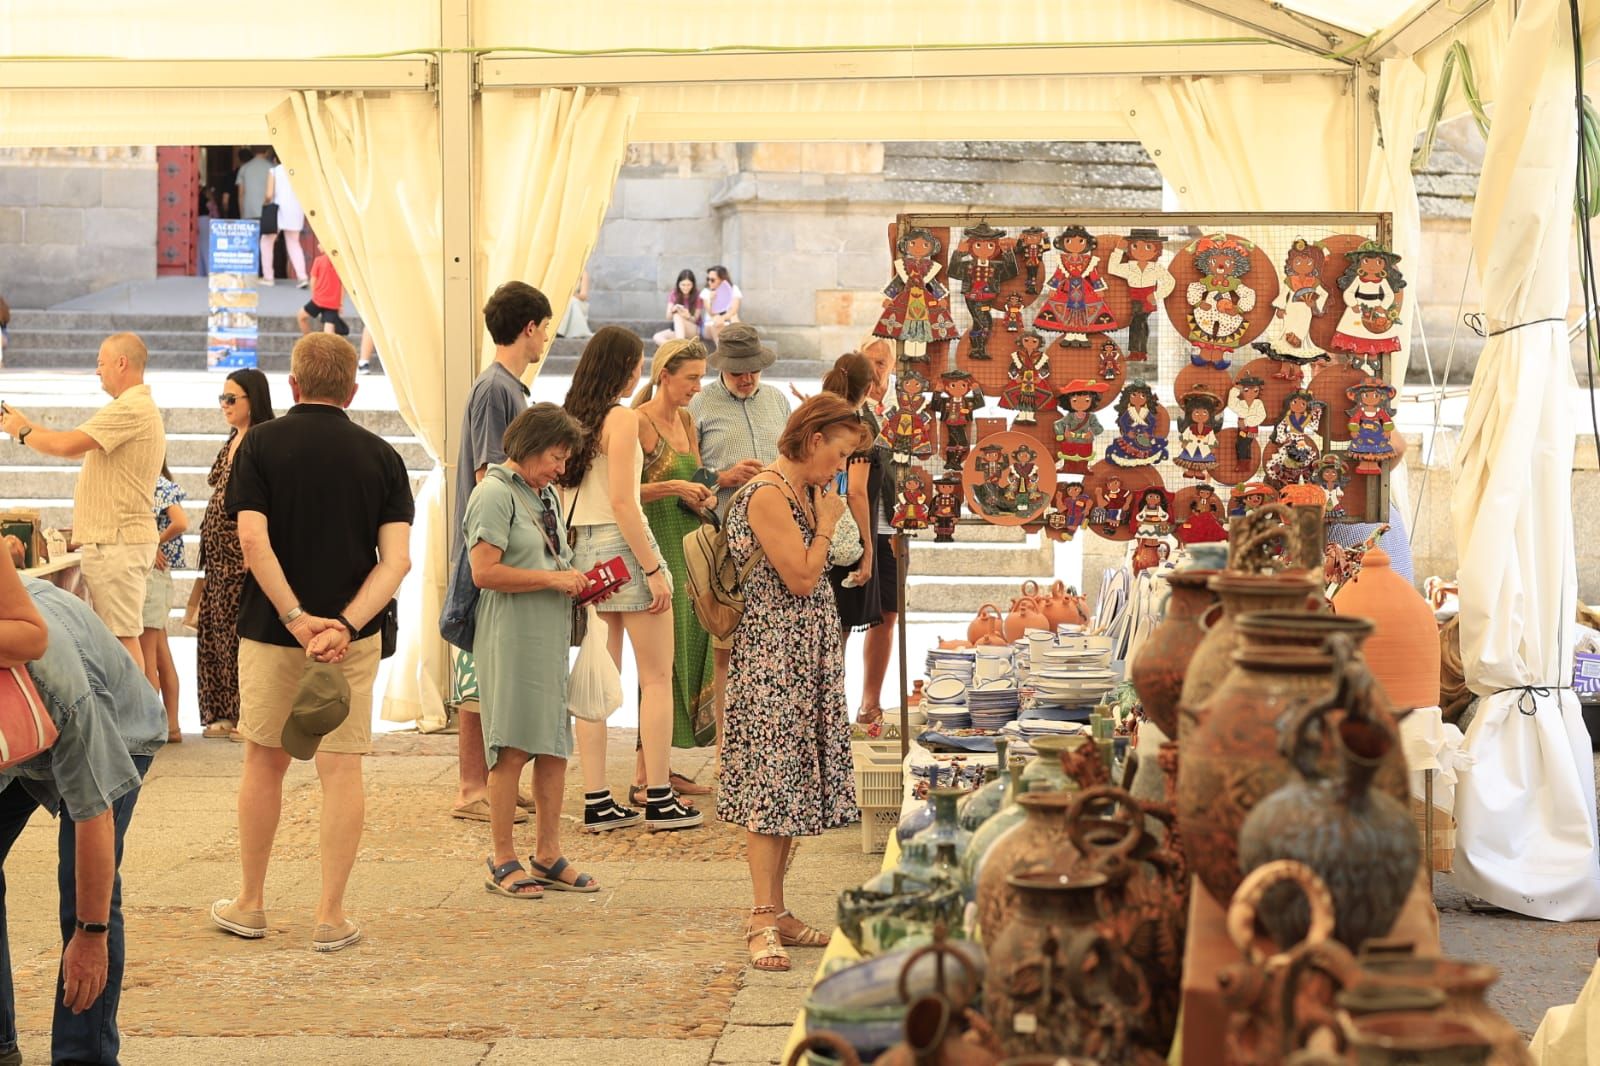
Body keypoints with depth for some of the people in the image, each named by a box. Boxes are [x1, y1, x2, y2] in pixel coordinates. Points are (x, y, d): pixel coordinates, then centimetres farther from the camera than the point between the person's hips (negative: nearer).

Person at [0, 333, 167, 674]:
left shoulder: (131, 409, -16)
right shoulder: (136, 408, 19)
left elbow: (68, 445, -22)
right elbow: (80, 447, 20)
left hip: (116, 541, -11)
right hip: (113, 538, 11)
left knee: (121, 636, -9)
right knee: (118, 636, 11)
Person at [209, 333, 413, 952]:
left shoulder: (262, 444, -4)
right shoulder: (381, 456, 1)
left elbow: (253, 540, -16)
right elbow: (396, 559, -10)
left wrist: (296, 618, -17)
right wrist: (345, 625, -17)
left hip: (271, 629, -1)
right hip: (353, 635, 1)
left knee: (264, 763, 14)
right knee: (342, 769, 4)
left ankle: (249, 905, 22)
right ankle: (331, 918, 3)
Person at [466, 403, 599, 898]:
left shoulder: (548, 495, 18)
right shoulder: (496, 493, -9)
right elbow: (485, 571, -17)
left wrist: (577, 582, 6)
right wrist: (552, 579, -16)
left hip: (552, 635, 8)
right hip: (511, 638, -8)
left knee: (554, 746, 8)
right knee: (512, 749, -4)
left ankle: (548, 855, 16)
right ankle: (503, 862, 3)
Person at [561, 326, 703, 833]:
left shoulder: (573, 419, 10)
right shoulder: (622, 419, -12)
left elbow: (567, 493, 11)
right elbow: (622, 502, -18)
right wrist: (653, 570, -15)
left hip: (582, 551, 7)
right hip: (621, 545, -7)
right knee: (657, 678, 2)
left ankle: (596, 801, 9)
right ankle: (659, 799, 4)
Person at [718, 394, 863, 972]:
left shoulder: (802, 491, 15)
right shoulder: (767, 495, -15)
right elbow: (801, 580, -16)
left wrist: (824, 521, 10)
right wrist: (826, 525, -8)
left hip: (805, 654, 10)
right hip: (772, 652, -10)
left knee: (791, 780, 10)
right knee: (770, 781, -10)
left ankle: (775, 912, 14)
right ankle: (763, 923, -8)